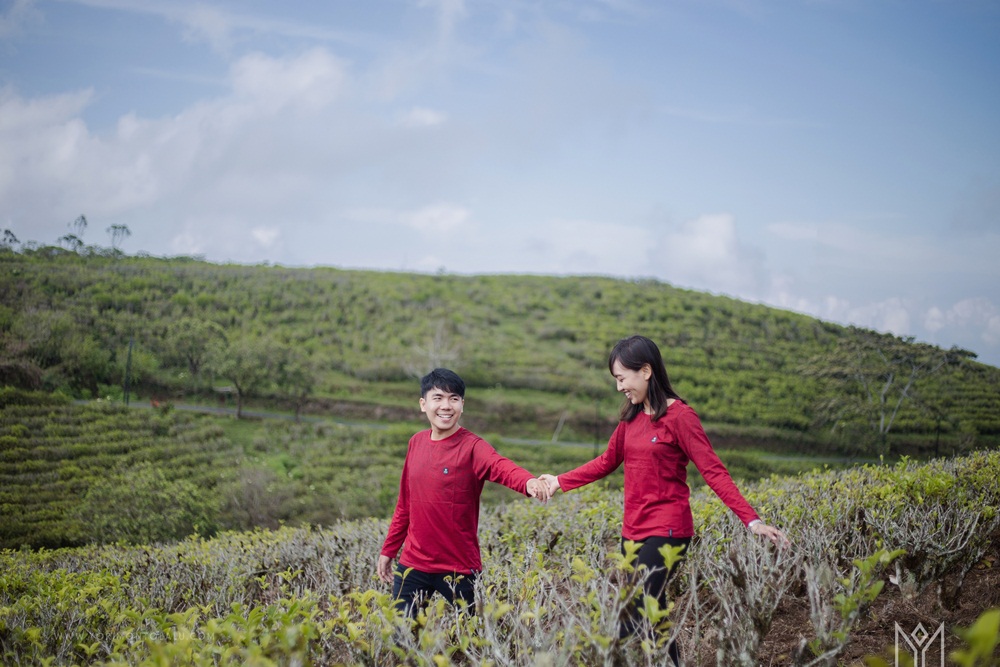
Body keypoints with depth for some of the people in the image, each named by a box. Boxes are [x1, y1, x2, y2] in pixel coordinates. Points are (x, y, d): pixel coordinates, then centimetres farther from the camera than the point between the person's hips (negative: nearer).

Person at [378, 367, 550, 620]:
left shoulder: (472, 447, -10)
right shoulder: (416, 443, 6)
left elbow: (502, 467, -32)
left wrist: (529, 482, -53)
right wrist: (388, 550, 18)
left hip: (459, 569, -4)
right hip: (412, 564, 4)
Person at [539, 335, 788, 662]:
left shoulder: (679, 415, -10)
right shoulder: (631, 416, 10)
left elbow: (713, 471, -13)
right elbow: (606, 462, 20)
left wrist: (751, 519, -21)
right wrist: (560, 481, 16)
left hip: (666, 531, -7)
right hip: (634, 531, 7)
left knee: (635, 619, -10)